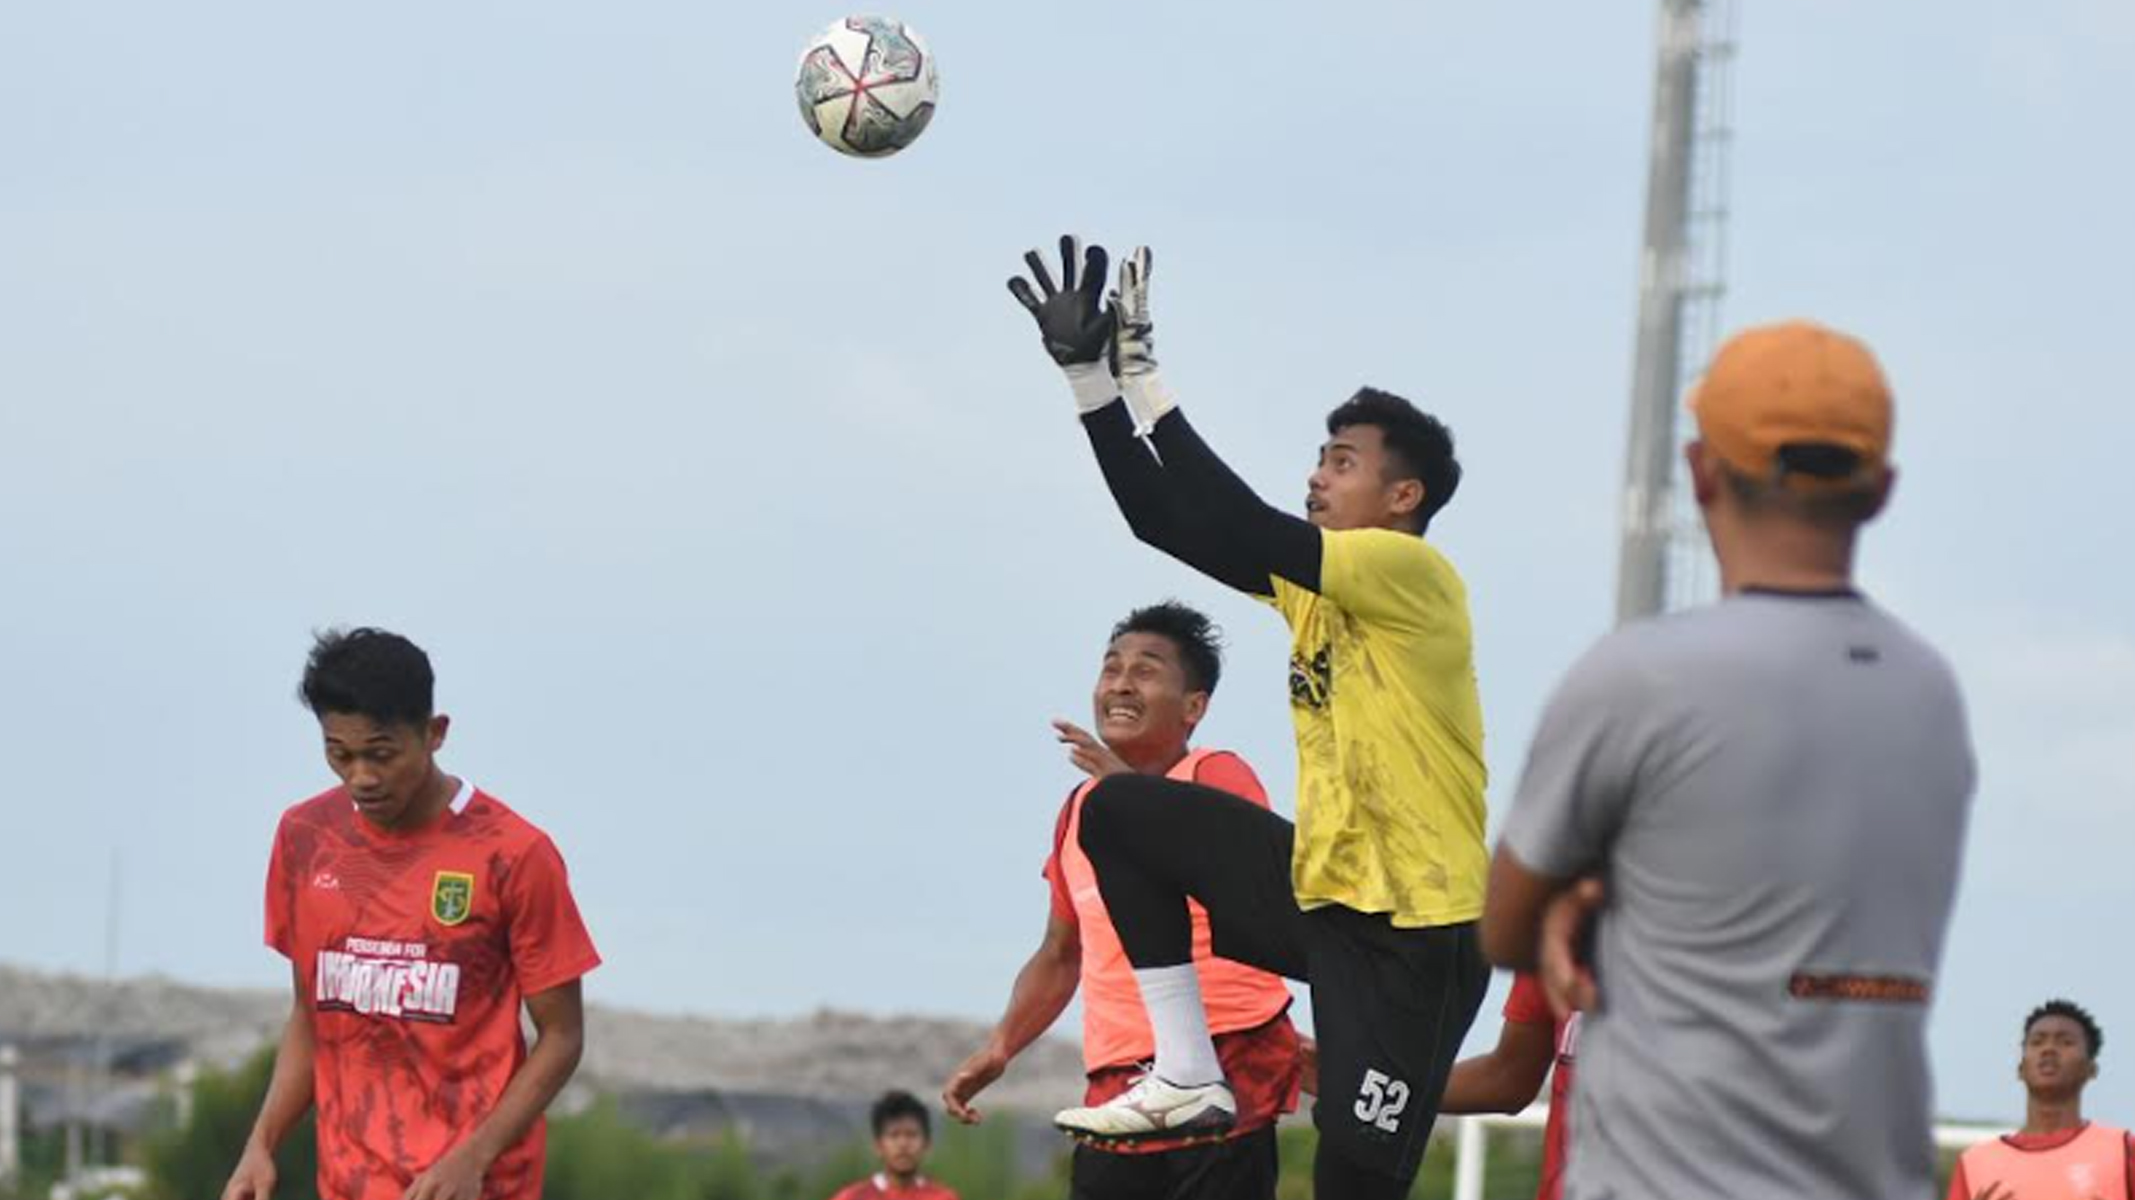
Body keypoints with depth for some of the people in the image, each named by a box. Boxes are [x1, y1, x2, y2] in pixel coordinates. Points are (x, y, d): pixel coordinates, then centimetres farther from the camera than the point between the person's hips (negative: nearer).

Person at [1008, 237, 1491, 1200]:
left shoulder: (1414, 573, -14)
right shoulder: (1309, 574, 12)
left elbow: (1242, 530, -25)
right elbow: (1163, 518, 9)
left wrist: (1143, 377, -23)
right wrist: (1090, 372, 3)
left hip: (1415, 927, -9)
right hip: (1323, 891, 9)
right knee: (1121, 813, 4)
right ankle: (1188, 1080, 0)